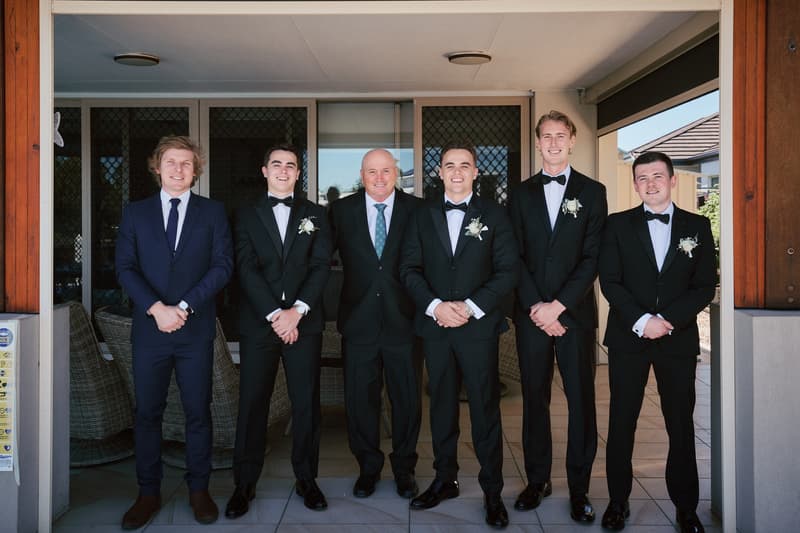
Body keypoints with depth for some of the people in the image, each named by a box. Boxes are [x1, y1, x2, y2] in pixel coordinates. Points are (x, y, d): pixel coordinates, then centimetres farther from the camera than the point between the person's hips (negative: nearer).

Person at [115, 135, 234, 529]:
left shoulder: (213, 212, 6)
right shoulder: (135, 212, 9)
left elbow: (223, 265, -3)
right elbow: (125, 267, 1)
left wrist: (185, 307, -12)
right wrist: (156, 308, -13)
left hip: (196, 330, -1)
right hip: (149, 329, 1)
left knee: (198, 411, 6)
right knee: (147, 412, 7)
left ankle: (199, 489, 19)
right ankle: (148, 492, 20)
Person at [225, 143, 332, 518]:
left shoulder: (314, 215, 10)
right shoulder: (247, 216, 9)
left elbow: (321, 267, 0)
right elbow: (247, 270, -3)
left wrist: (296, 311, -13)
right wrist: (276, 315, -14)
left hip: (304, 323, 1)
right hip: (258, 323, 0)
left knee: (306, 402, 5)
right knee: (252, 403, 3)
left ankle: (306, 479, 18)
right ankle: (245, 484, 15)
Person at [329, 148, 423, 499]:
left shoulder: (416, 210, -1)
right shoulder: (342, 211, 2)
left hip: (404, 321, 0)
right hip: (359, 321, 1)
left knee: (407, 398, 11)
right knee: (360, 398, 10)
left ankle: (404, 468, 30)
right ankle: (368, 467, 30)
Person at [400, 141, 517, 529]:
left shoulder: (494, 214, 2)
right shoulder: (422, 215, 8)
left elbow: (507, 270, -3)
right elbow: (410, 268, 4)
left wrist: (471, 307, -14)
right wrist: (435, 306, -12)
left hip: (479, 326, -2)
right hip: (434, 326, 2)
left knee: (485, 409, 2)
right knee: (442, 406, 12)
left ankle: (492, 491, 13)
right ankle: (445, 480, 26)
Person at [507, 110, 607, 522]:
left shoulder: (592, 192, 5)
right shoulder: (521, 194, 10)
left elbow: (592, 257, -3)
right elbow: (516, 257, 3)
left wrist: (559, 305, -12)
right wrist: (536, 308, -8)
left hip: (575, 312, -1)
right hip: (531, 313, 2)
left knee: (581, 400, 2)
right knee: (535, 398, 8)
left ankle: (579, 488, 13)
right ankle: (537, 480, 20)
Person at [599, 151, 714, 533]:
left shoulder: (698, 226, 7)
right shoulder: (618, 224, 5)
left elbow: (705, 286, 2)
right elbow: (609, 281, -2)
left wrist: (668, 320, -11)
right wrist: (641, 320, -14)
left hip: (678, 339, 1)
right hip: (628, 337, 0)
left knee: (681, 425, 5)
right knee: (622, 422, 5)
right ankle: (618, 501, 17)